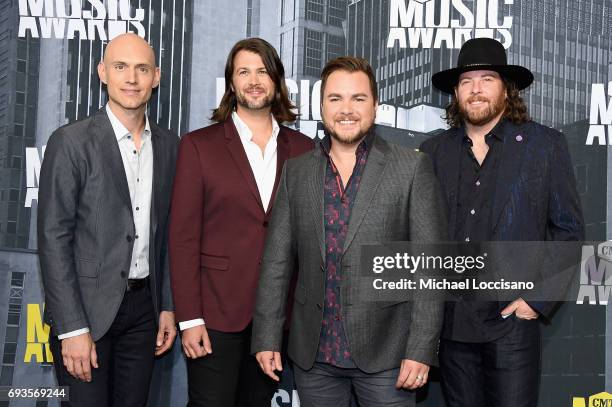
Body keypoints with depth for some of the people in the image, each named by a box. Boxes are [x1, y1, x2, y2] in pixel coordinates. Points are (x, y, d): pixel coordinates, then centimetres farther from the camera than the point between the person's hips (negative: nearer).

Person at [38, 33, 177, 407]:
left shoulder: (169, 145, 6)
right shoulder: (71, 142, -10)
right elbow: (53, 239, -12)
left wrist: (168, 306, 9)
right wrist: (72, 328, -15)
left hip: (144, 306, 5)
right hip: (87, 307, -4)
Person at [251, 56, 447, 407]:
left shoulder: (413, 168, -4)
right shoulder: (296, 171, 6)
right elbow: (277, 260, 7)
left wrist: (421, 349, -11)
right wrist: (267, 337, 3)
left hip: (385, 352, -3)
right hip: (312, 354, 3)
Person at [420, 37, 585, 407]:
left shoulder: (545, 145, -1)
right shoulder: (434, 151, 6)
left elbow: (569, 230, 0)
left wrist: (539, 300, -7)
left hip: (512, 321, -2)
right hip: (451, 321, 3)